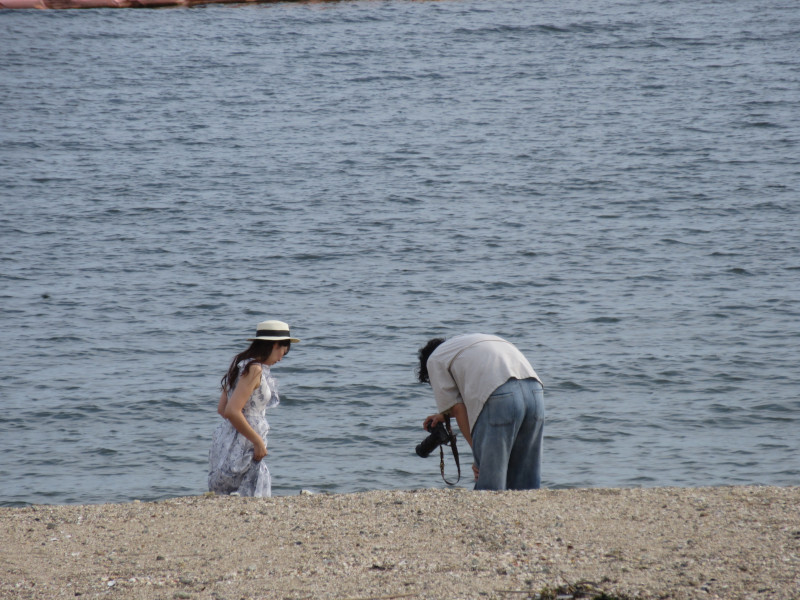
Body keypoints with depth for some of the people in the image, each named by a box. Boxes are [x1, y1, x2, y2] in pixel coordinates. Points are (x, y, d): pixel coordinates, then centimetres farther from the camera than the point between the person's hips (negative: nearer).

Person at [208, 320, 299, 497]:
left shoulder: (242, 365, 14)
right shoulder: (254, 370, -14)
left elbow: (222, 408, 17)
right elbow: (232, 411, -22)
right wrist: (258, 442, -14)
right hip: (240, 448, -10)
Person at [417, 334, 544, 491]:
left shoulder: (434, 359, 19)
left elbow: (458, 409, 11)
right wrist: (445, 414, 54)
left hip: (499, 397, -6)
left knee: (489, 485, -1)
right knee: (525, 483, 10)